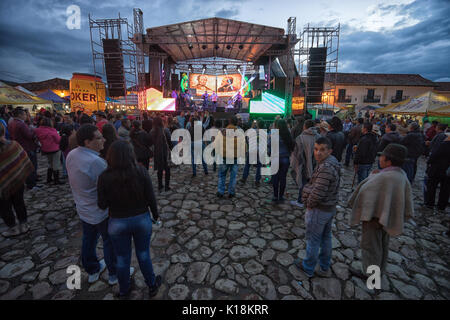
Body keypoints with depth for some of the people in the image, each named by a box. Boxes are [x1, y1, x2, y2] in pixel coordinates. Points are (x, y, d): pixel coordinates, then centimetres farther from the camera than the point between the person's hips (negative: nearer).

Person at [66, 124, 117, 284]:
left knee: (88, 240, 24)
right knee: (109, 242, 12)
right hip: (101, 212, -8)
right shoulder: (95, 162, -32)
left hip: (83, 209, 8)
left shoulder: (71, 155, -5)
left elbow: (79, 180, 6)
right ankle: (114, 274, 31)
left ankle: (92, 270, 45)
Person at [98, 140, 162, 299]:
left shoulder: (104, 177, -16)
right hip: (142, 219, 0)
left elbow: (102, 205, -10)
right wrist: (155, 214, 4)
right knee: (144, 254, 22)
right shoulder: (141, 171, -18)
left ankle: (124, 290, 44)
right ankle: (152, 285, 40)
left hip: (118, 223, 0)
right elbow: (151, 198, -13)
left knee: (123, 258, 21)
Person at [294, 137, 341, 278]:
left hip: (319, 209, -10)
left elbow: (317, 193, -30)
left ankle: (308, 268, 29)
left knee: (313, 240, 9)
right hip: (330, 208, 10)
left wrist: (309, 204, -14)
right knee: (326, 237, 22)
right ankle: (325, 268, 40)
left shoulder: (326, 167, -29)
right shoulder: (333, 162, 3)